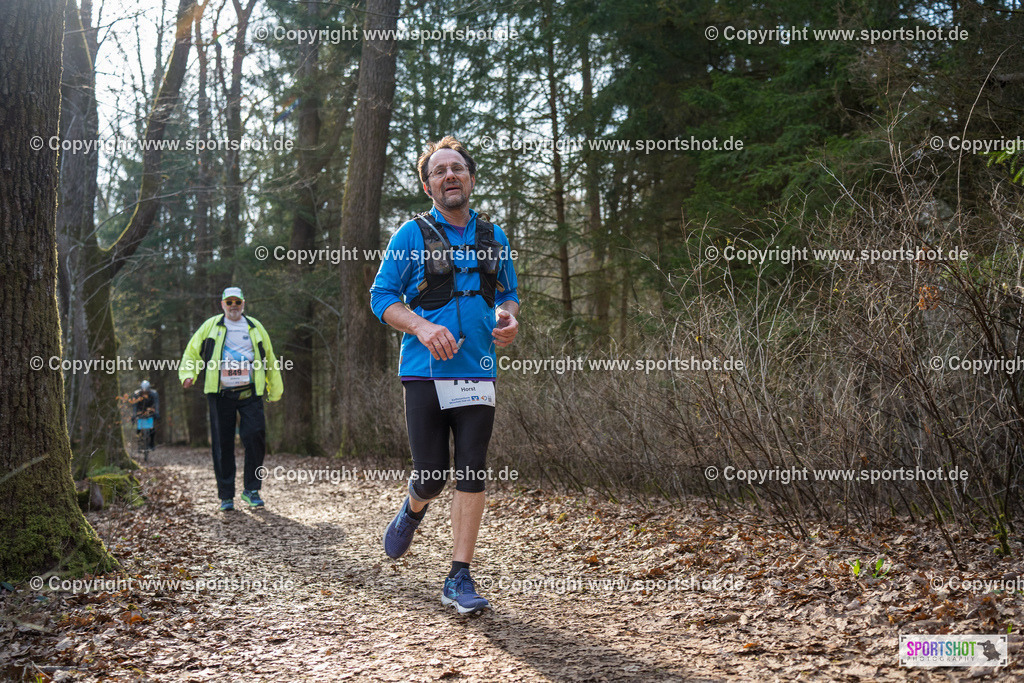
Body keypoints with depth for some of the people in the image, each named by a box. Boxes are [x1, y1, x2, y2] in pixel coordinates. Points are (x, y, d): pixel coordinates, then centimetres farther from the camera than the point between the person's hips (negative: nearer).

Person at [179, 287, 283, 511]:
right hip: (221, 394, 0)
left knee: (255, 436, -12)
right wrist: (187, 373, -1)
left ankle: (251, 489, 3)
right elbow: (192, 350, 16)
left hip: (250, 394, 1)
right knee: (222, 444, 0)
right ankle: (226, 496, 9)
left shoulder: (255, 327, 15)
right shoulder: (211, 326, 10)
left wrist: (275, 390, 22)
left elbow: (269, 358, 22)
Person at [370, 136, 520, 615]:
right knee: (431, 473, -2)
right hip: (425, 372, -2)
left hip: (478, 372, 3)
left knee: (471, 473, -3)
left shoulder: (493, 238, 13)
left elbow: (508, 295, 22)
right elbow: (382, 297, 0)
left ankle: (459, 578, 5)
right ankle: (414, 508, 36)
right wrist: (423, 327, -17)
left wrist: (508, 319, -2)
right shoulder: (412, 235, 1)